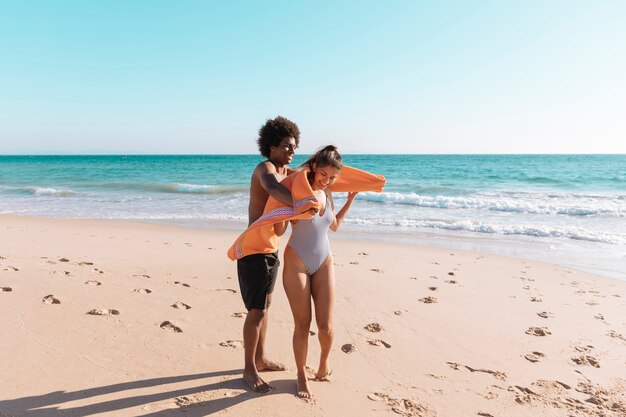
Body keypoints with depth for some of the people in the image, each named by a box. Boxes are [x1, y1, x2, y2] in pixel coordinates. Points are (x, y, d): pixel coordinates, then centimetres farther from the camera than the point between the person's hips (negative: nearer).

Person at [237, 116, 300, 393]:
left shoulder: (286, 172, 9)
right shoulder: (265, 168, -19)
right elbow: (272, 188, -42)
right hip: (254, 250, -9)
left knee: (265, 305, 18)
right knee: (257, 311, -2)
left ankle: (260, 358, 34)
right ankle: (249, 369, 15)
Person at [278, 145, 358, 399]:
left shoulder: (327, 193, 5)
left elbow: (334, 225, 21)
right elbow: (280, 230, -11)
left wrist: (351, 199, 19)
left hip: (324, 264, 4)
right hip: (297, 264, -4)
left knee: (326, 326, 1)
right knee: (302, 325, 3)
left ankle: (324, 359, 34)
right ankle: (302, 376, 25)